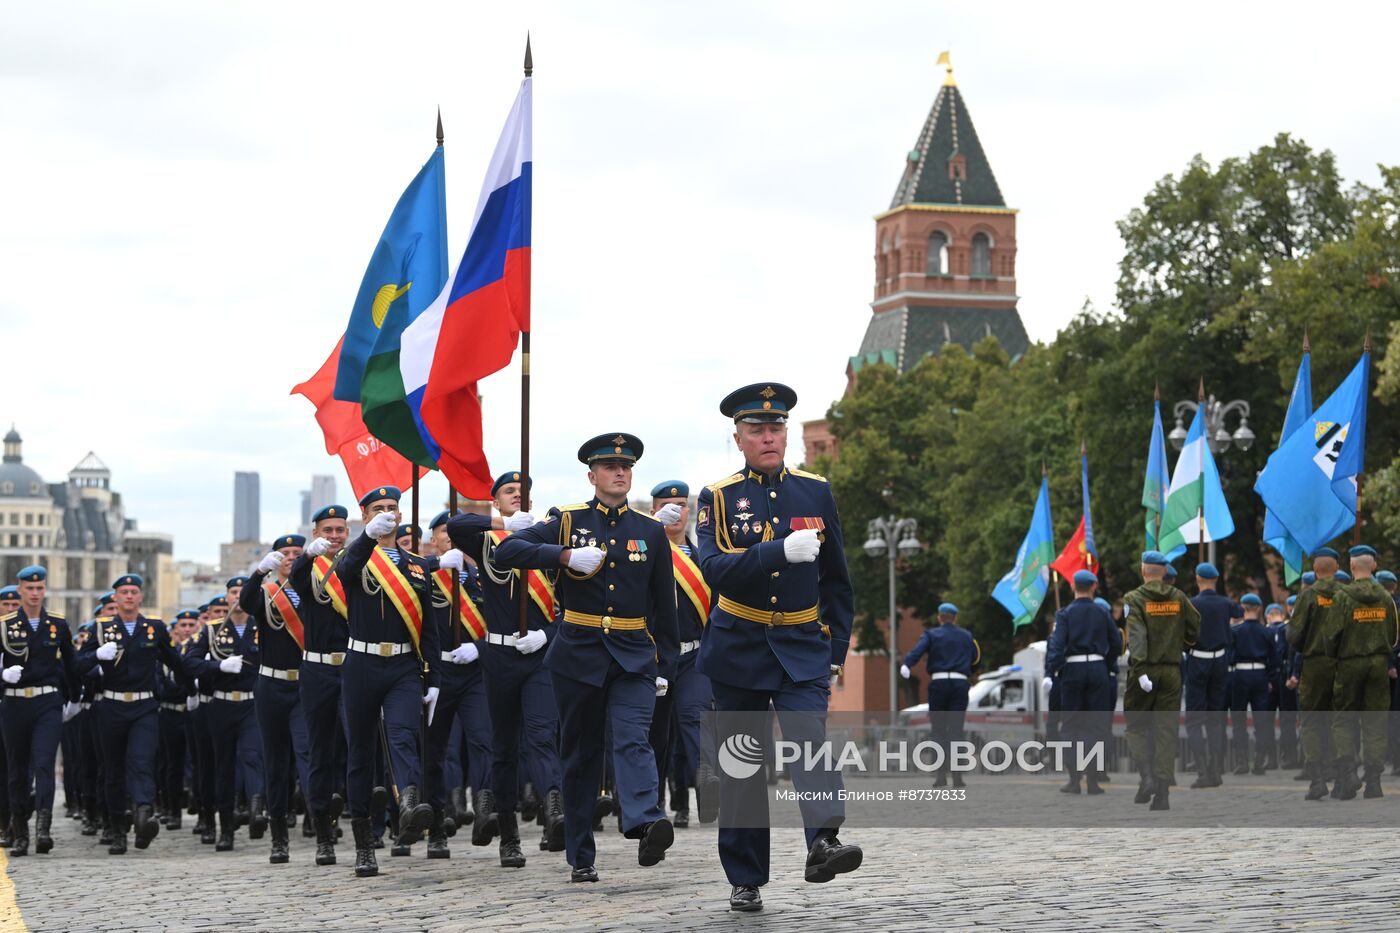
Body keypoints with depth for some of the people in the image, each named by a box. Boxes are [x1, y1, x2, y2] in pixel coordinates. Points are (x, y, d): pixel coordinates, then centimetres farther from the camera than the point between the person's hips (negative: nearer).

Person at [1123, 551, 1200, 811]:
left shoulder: (1134, 599, -6)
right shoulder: (1179, 598, 5)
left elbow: (1135, 636, -16)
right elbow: (1196, 629, 7)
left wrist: (1140, 670, -21)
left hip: (1144, 670, -3)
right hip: (1172, 671, 3)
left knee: (1136, 724, 11)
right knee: (1167, 730, 4)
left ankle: (1147, 775, -8)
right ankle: (1162, 793, 0)